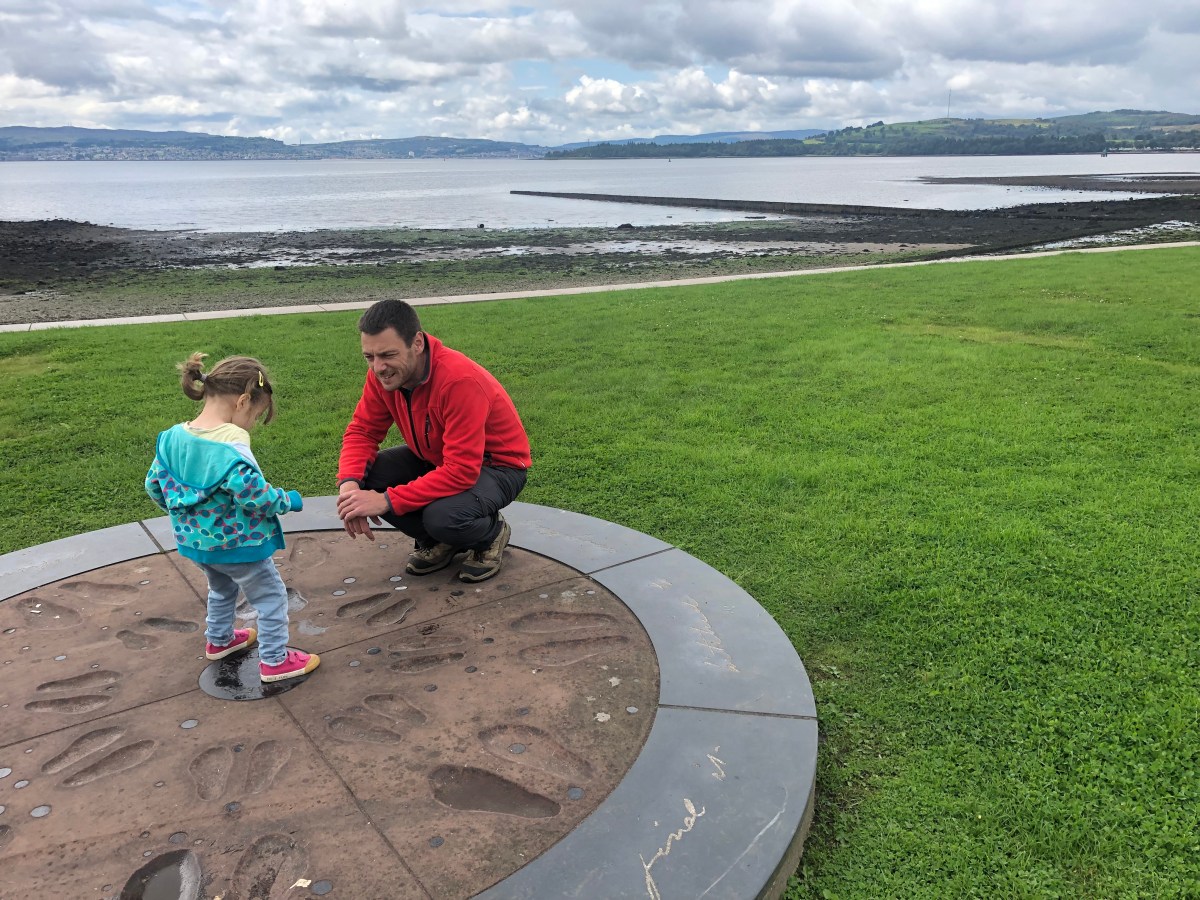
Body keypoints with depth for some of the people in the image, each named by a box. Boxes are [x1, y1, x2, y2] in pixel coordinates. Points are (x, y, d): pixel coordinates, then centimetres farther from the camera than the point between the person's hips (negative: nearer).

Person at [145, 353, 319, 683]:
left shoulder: (173, 437, -4)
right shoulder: (231, 446, -28)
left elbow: (154, 485, 5)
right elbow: (255, 495, -30)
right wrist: (289, 500, -13)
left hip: (195, 541, 8)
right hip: (236, 544, -8)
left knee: (221, 589, 33)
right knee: (271, 596, 10)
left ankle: (219, 640, 50)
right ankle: (274, 661, 17)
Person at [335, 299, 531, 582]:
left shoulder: (460, 380, -34)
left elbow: (461, 472, -36)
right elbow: (362, 431, -4)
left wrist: (387, 501, -37)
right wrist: (349, 483, -25)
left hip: (494, 466, -7)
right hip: (435, 458, 7)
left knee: (443, 517, -37)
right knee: (361, 475, -16)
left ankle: (491, 533, 1)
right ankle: (436, 541, 6)